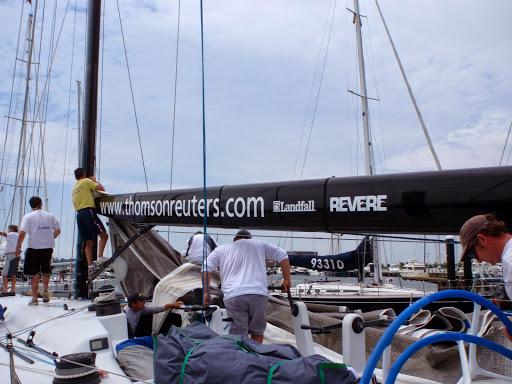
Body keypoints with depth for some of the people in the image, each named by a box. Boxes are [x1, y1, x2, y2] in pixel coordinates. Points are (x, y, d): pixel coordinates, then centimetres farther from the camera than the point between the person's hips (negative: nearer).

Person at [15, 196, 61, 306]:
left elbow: (22, 233, -13)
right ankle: (45, 290, 2)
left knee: (34, 275, 5)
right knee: (46, 271, 21)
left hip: (34, 248, -2)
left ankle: (34, 298, 6)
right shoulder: (50, 216, 6)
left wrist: (18, 247, -4)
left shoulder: (28, 217, -3)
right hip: (48, 248, 3)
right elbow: (57, 230, 11)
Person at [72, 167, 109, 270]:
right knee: (103, 235, -10)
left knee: (88, 242, 8)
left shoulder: (74, 188, 25)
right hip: (88, 211, -7)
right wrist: (95, 181, 13)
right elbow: (101, 188, -5)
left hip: (79, 214, 7)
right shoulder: (87, 181, 3)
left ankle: (90, 264, 2)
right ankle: (100, 257, -24)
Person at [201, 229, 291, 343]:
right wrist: (286, 280, 18)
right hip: (259, 294, 1)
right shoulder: (259, 244, 26)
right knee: (257, 332, 17)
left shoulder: (221, 249, 25)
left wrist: (206, 292, 11)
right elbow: (282, 255, 19)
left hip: (233, 296, 0)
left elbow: (206, 267, 11)